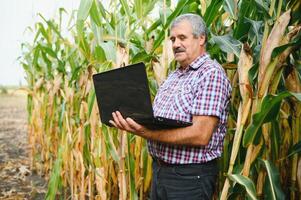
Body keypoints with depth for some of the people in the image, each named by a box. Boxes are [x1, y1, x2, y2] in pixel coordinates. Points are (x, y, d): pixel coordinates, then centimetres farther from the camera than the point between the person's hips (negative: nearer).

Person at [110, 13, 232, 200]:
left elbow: (200, 135, -24)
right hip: (160, 170, 8)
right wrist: (134, 123, -7)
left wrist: (146, 133, -28)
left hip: (190, 177, -8)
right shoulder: (174, 76, 14)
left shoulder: (211, 74, -14)